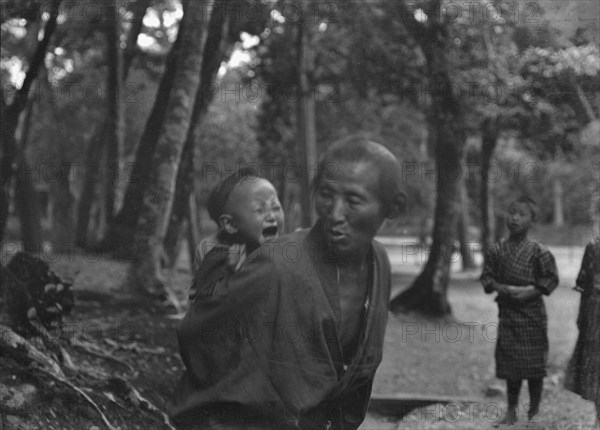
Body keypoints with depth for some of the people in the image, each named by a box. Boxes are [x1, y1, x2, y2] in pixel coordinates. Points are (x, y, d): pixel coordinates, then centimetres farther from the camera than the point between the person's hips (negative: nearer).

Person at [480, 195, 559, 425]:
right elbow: (487, 276, 5)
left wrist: (530, 292, -18)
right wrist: (501, 288, -13)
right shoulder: (495, 250, 2)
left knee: (534, 365, 3)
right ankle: (511, 412, 17)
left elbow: (551, 279, -5)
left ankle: (534, 412, 16)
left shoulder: (539, 252, -8)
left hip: (532, 313, -3)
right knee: (510, 363, 7)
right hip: (507, 311, 3)